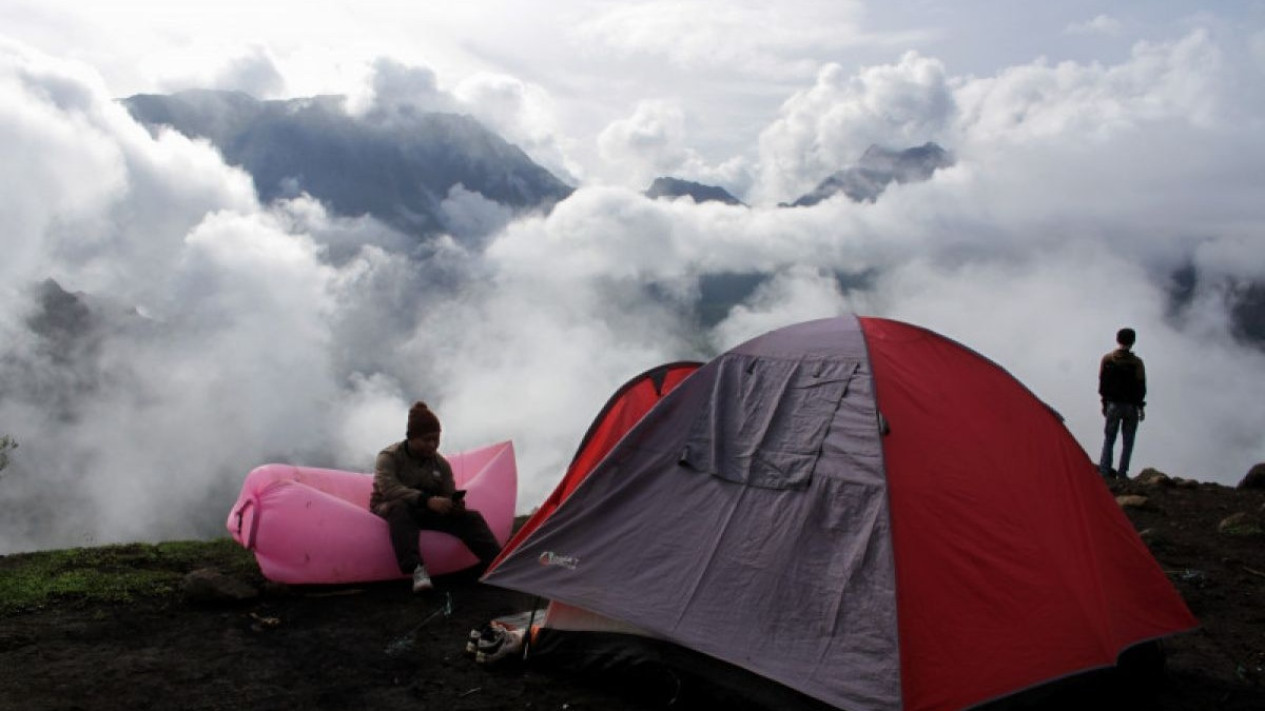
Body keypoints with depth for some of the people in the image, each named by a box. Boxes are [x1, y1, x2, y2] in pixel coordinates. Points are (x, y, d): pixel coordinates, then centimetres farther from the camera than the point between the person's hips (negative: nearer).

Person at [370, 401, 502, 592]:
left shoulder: (441, 463, 5)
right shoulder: (388, 457, -10)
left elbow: (449, 496, 5)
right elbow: (389, 489, -27)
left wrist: (456, 504, -22)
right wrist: (427, 500, -40)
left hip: (427, 512, 5)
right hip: (390, 509, -5)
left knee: (471, 517, -17)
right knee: (400, 507, -41)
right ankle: (417, 570, -57)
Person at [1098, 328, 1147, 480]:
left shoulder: (1107, 359, -1)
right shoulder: (1136, 362, -7)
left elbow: (1102, 383, 3)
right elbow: (1141, 386, -4)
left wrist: (1104, 403, 11)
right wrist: (1141, 407, 4)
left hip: (1113, 405, 1)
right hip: (1131, 405, -1)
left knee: (1109, 439, 8)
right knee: (1127, 442, 6)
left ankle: (1104, 471, 0)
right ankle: (1122, 473, 4)